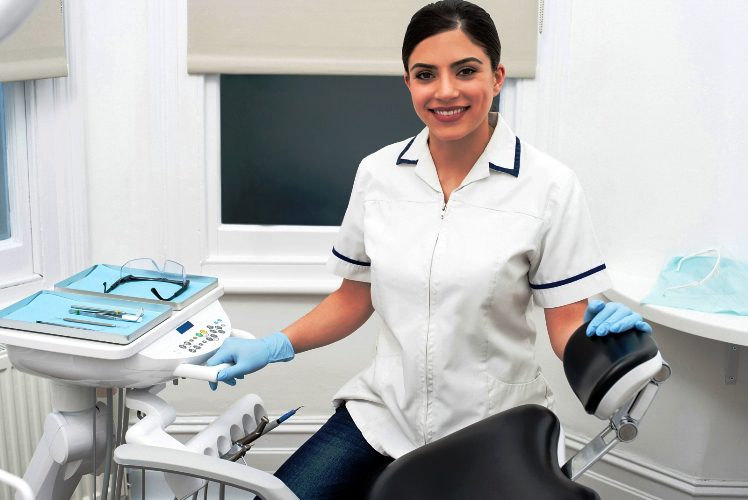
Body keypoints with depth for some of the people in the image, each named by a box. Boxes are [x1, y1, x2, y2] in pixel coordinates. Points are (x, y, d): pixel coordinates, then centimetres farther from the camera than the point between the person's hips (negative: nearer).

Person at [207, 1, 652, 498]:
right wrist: (273, 347, 1)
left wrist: (602, 329, -30)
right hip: (384, 413, 3)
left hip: (492, 433, -2)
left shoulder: (549, 186, -10)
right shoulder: (377, 173, 0)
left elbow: (567, 325, -8)